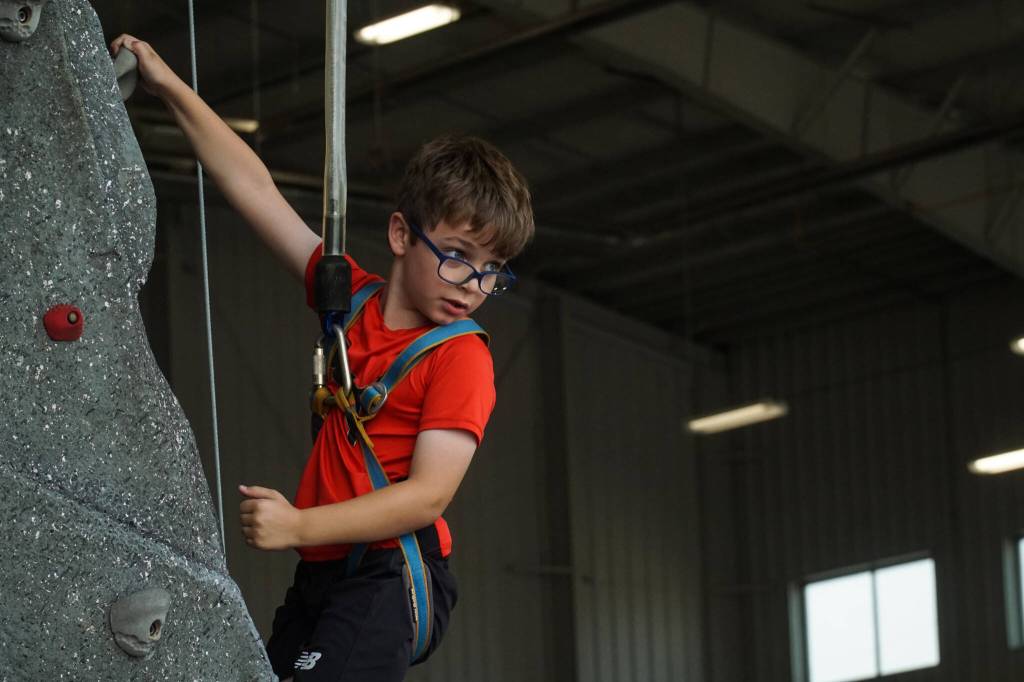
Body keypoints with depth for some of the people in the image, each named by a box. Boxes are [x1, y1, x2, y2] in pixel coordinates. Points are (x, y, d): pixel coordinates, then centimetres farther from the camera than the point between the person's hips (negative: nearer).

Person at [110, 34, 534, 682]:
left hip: (388, 580, -8)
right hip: (320, 579, 8)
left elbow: (428, 494, -16)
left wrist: (298, 527, -24)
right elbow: (255, 190, 16)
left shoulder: (460, 358, -7)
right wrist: (171, 87, 16)